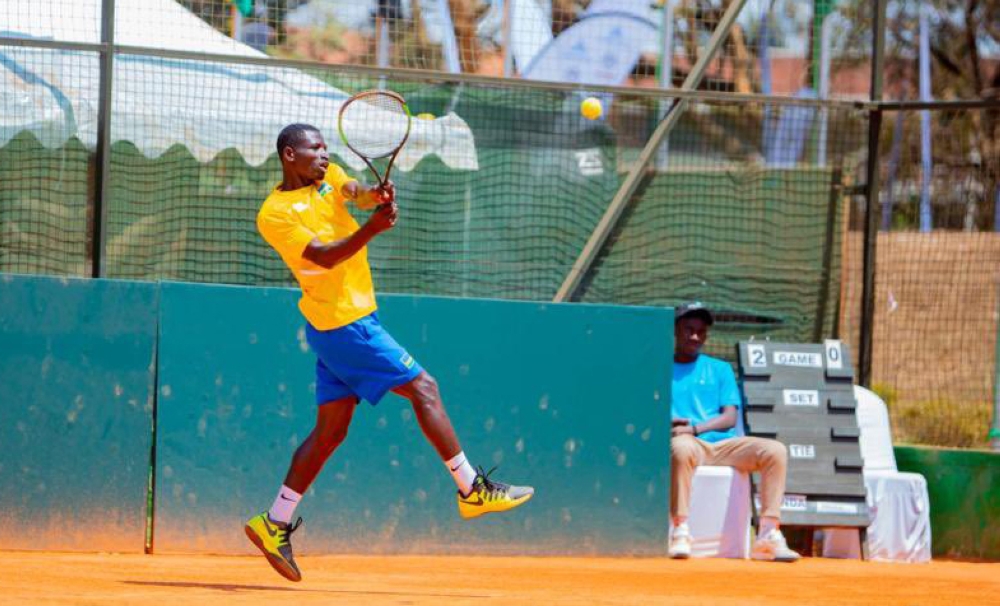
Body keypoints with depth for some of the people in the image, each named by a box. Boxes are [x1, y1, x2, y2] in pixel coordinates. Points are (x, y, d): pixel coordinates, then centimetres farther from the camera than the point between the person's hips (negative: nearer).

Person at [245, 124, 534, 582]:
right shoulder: (275, 214, -14)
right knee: (423, 388, -5)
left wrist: (376, 196, -33)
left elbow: (355, 193, -10)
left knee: (331, 430, 10)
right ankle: (473, 491, 2)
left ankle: (275, 524, 12)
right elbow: (324, 256, -25)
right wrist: (372, 228, -39)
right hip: (344, 324, -8)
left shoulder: (327, 176, 9)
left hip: (337, 325, 8)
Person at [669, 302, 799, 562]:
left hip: (722, 444, 3)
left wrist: (695, 428, -10)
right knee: (682, 447, -41)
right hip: (687, 443, -3)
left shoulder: (720, 369, 22)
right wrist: (666, 424, -16)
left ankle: (768, 536, -28)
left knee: (775, 450, -22)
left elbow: (729, 418, 9)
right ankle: (680, 533, -41)